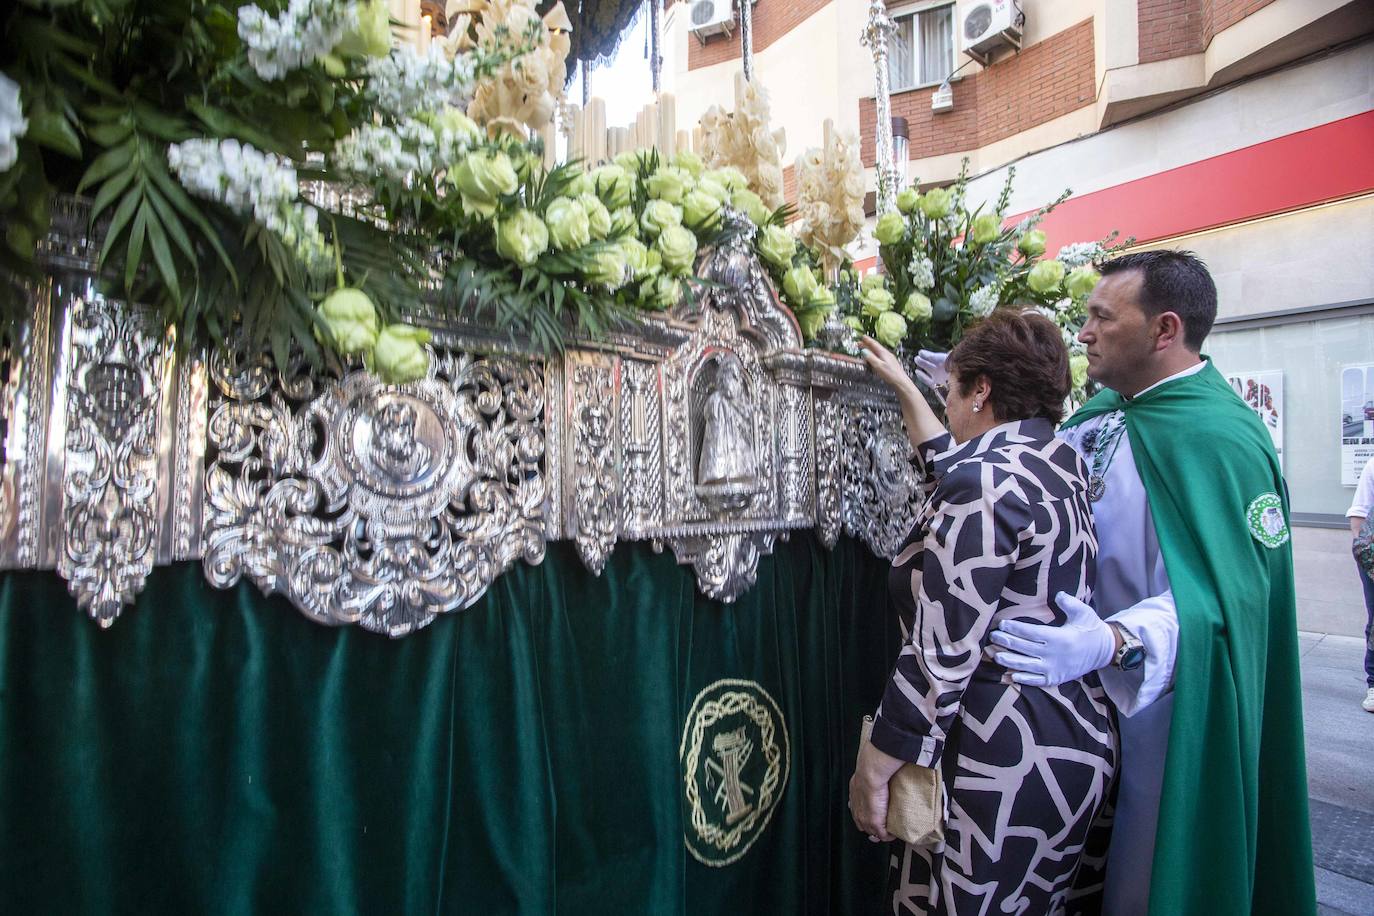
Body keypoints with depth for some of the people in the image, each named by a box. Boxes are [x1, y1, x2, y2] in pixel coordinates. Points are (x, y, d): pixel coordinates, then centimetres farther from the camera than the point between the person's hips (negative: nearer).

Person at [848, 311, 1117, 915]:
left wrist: (872, 770, -15)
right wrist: (903, 388, 34)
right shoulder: (1063, 463, 7)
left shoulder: (987, 481, -21)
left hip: (1000, 769, -9)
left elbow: (940, 655, -24)